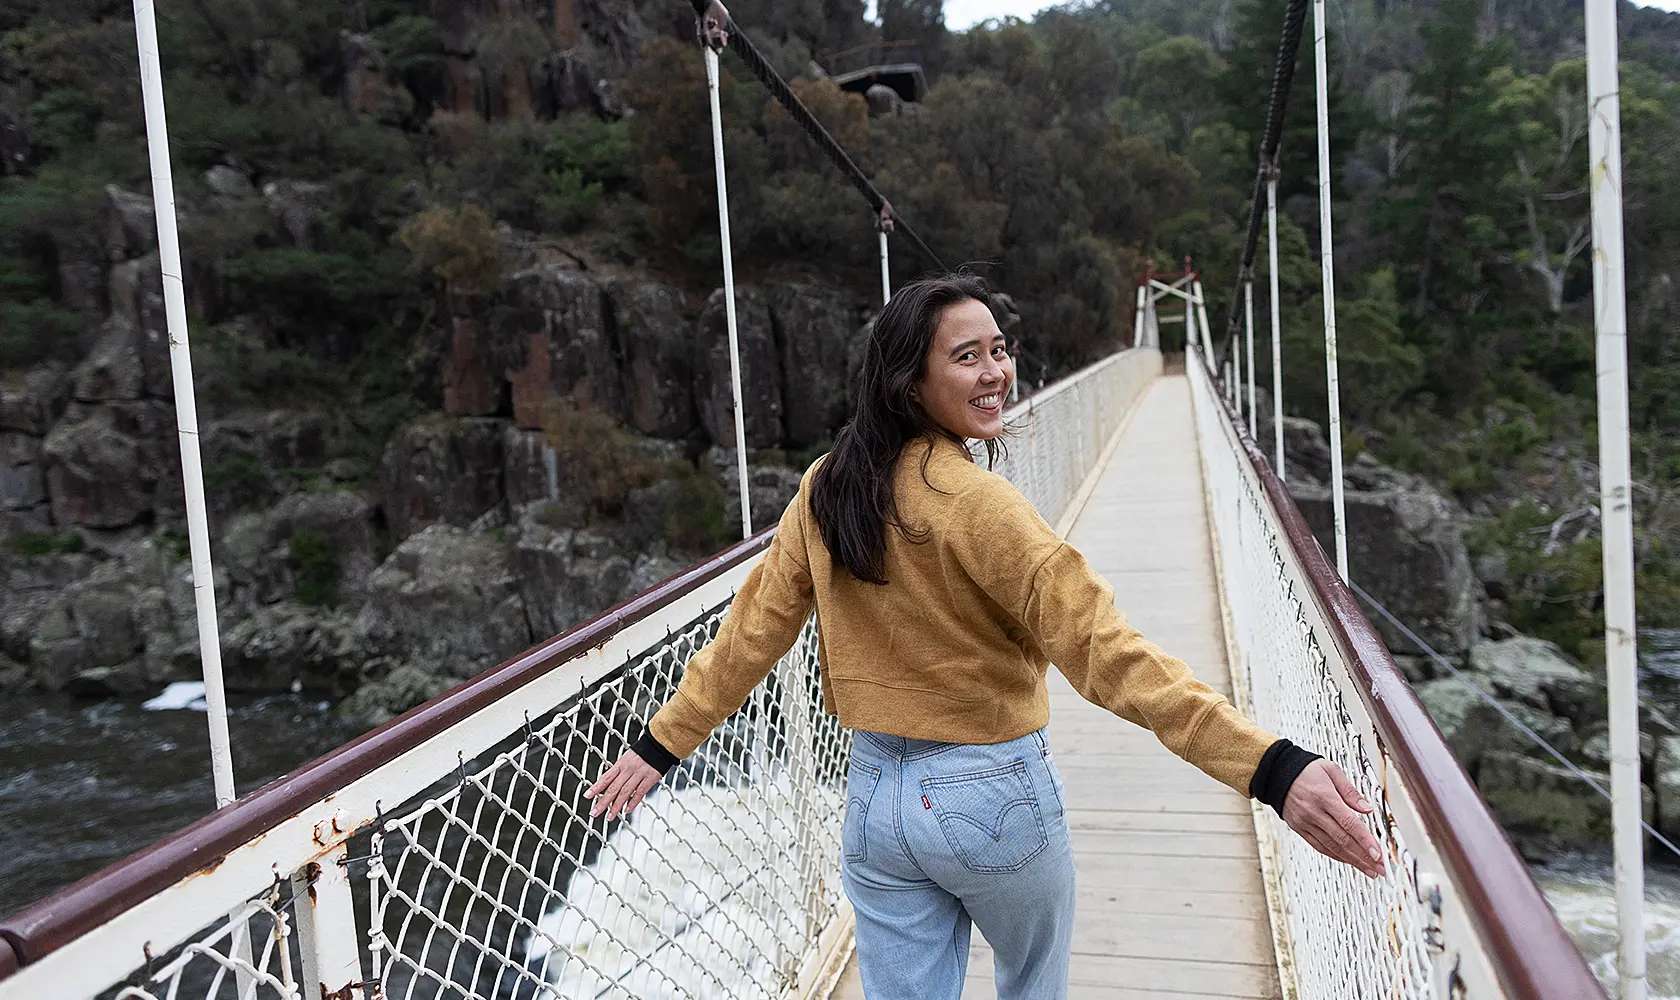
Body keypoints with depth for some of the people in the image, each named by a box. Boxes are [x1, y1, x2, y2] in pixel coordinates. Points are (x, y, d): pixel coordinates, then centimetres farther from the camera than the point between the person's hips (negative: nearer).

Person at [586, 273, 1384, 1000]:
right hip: (995, 796, -4)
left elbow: (752, 630, 1)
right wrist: (1272, 768, -35)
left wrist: (663, 742, 14)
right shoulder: (977, 504, -23)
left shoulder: (826, 489, -4)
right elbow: (1101, 648, -31)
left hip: (876, 796, 5)